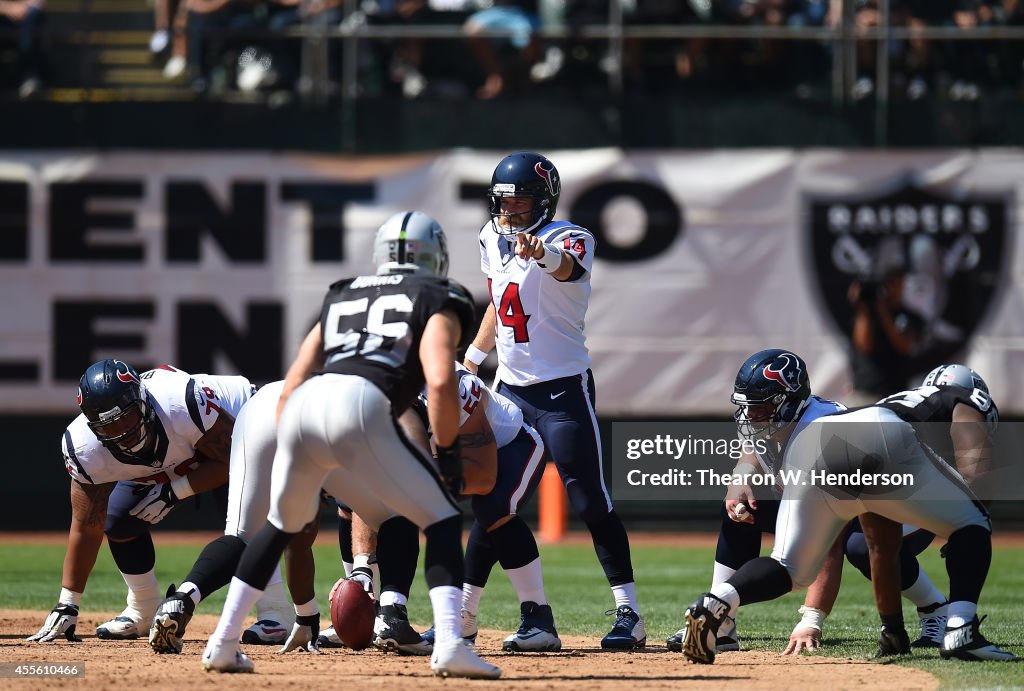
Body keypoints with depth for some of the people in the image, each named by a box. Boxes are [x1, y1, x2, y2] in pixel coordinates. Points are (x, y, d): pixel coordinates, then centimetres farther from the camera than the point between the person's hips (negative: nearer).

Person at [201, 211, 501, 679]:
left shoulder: (342, 296, 33)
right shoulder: (437, 299, 18)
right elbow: (440, 380, -2)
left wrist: (298, 461, 32)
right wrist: (448, 452, 7)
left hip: (299, 410, 5)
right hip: (359, 409, -5)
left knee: (282, 524, 29)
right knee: (442, 518, 6)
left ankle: (222, 644, 26)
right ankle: (449, 644, -13)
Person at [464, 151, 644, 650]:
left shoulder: (569, 238, -15)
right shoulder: (492, 239, 6)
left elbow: (567, 268, -40)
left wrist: (543, 255, -63)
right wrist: (470, 362, 20)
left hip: (564, 388, -6)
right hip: (510, 388, 6)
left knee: (590, 501, -8)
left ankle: (629, 615, -4)